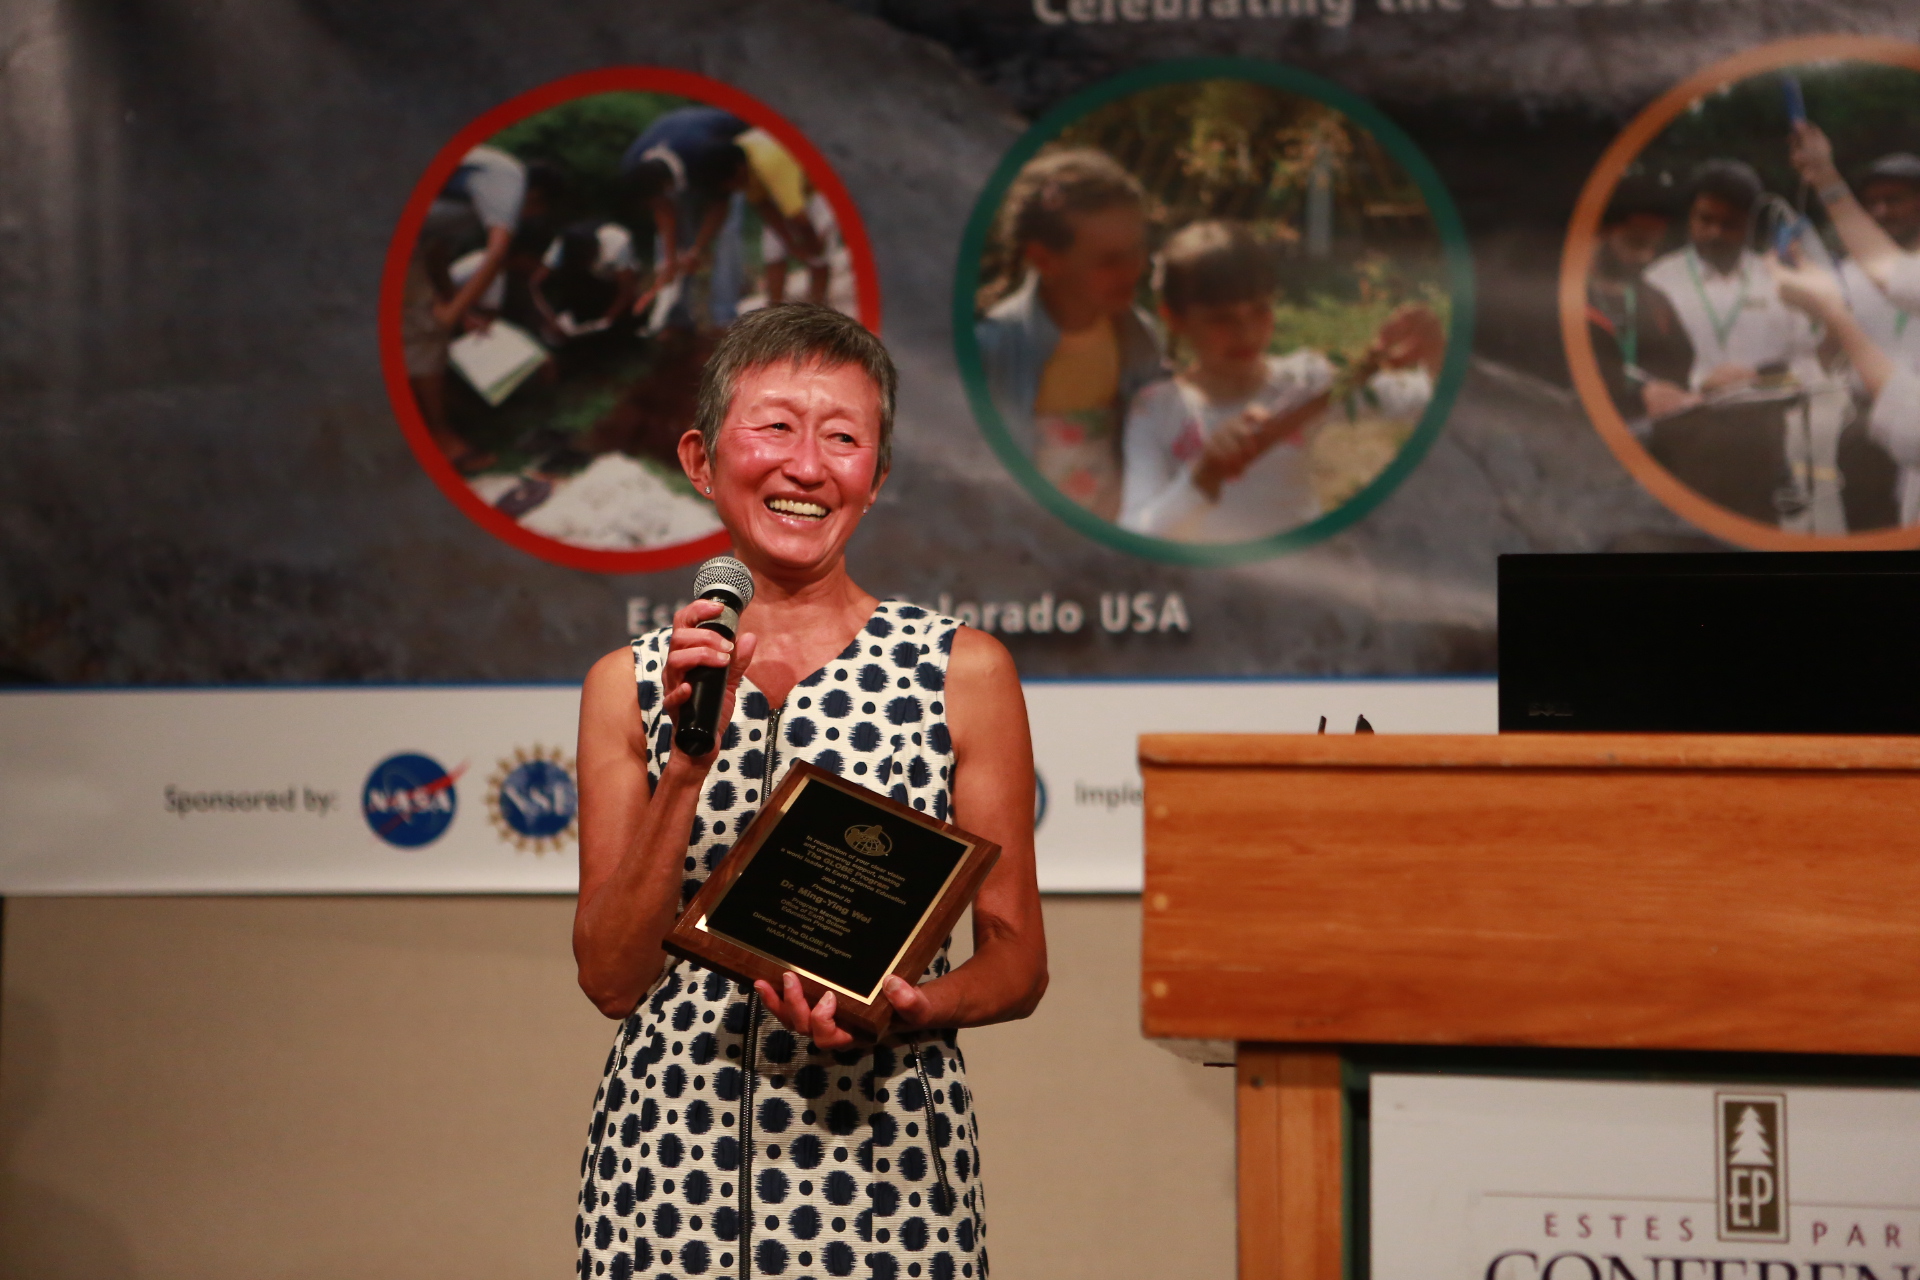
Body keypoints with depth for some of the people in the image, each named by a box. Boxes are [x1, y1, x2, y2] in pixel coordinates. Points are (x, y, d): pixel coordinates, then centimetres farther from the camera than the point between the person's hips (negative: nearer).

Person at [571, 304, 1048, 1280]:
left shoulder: (962, 672, 1)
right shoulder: (631, 683, 5)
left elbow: (1017, 958, 4)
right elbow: (611, 977, -1)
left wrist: (908, 1010, -15)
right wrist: (687, 765, -11)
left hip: (879, 1158, -1)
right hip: (667, 1162, 1)